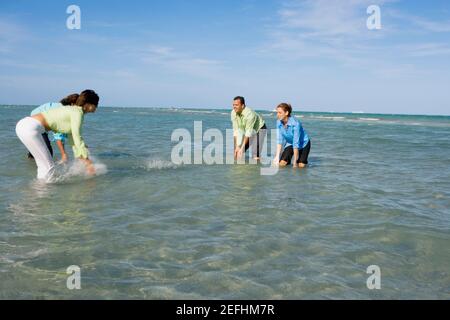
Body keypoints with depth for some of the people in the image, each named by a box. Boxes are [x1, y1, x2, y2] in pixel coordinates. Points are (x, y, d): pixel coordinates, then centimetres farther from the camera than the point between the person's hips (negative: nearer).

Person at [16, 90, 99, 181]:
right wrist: (88, 162, -10)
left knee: (44, 165, 18)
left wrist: (83, 160, 28)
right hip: (30, 128, -10)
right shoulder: (77, 112, -7)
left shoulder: (72, 111, 21)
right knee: (49, 166, -2)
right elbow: (77, 138, -12)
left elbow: (74, 137, 26)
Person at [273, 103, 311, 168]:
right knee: (281, 164, -13)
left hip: (303, 144, -4)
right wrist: (277, 156, -19)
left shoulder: (295, 123, -33)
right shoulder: (279, 122, -17)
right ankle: (289, 158, 20)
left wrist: (295, 161, -29)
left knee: (301, 165, -17)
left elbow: (296, 143, -31)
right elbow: (279, 140, -12)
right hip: (290, 144, 4)